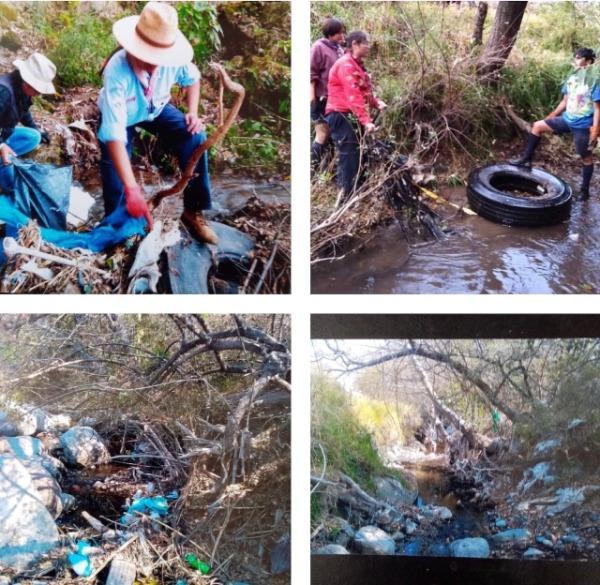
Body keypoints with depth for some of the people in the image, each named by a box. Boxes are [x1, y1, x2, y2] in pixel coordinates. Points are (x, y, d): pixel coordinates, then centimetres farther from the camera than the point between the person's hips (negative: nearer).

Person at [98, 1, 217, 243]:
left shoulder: (172, 58, -30)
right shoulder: (117, 72, -42)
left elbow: (192, 78, -2)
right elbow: (114, 135, -47)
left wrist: (193, 112, -19)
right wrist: (132, 189, -54)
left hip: (156, 109, 3)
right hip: (121, 116, -2)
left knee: (195, 138, -22)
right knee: (115, 180, -13)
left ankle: (193, 210, -9)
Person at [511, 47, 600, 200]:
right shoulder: (571, 78, 4)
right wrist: (552, 116, 20)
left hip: (583, 125, -7)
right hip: (567, 119, 7)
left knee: (586, 157, 7)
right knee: (538, 125, 3)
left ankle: (585, 190, 19)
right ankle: (526, 159, 10)